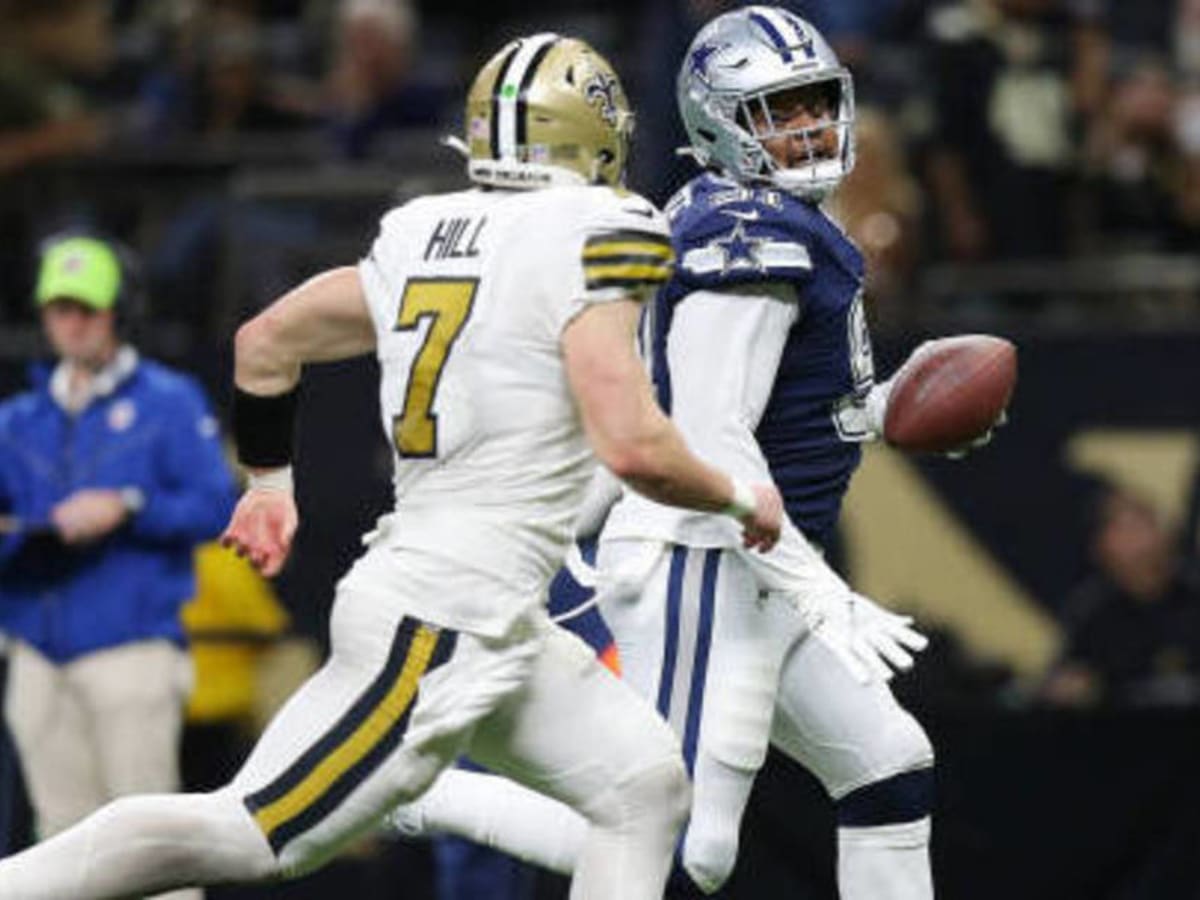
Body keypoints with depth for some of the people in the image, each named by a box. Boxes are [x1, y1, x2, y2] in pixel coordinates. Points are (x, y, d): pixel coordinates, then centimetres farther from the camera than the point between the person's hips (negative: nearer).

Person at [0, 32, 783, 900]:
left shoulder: (420, 237, 12)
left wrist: (269, 481, 34)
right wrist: (741, 499, -1)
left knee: (646, 788, 13)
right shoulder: (587, 243, -12)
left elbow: (266, 340, 20)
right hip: (442, 623, -9)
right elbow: (632, 445, -19)